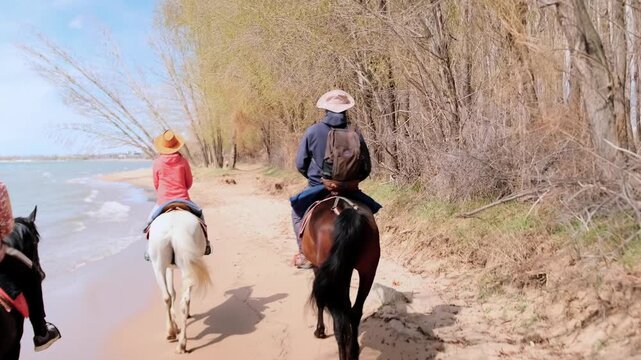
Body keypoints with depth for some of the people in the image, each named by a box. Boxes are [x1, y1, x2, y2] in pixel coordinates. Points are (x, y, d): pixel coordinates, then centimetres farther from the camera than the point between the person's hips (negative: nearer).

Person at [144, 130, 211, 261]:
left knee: (151, 220, 25)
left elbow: (156, 184, 6)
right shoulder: (183, 161, -5)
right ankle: (205, 244, 19)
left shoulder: (157, 163, -5)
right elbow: (189, 182, 4)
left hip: (162, 201, 0)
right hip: (183, 199, 0)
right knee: (199, 215, 24)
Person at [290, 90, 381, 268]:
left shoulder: (313, 131, -9)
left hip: (318, 188, -1)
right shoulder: (355, 134, -5)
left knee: (297, 212, 25)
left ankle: (305, 254, 12)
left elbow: (300, 164, -3)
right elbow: (366, 168, 1)